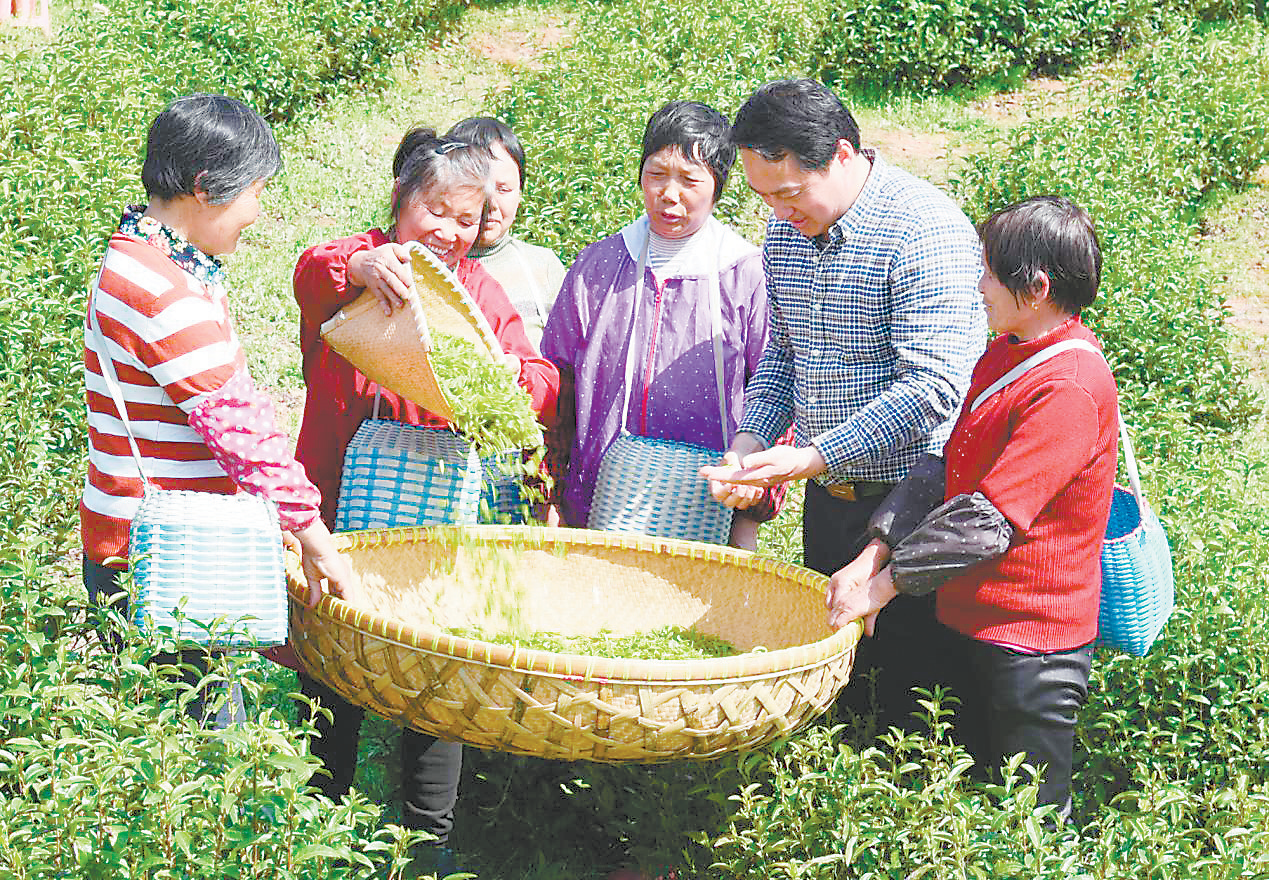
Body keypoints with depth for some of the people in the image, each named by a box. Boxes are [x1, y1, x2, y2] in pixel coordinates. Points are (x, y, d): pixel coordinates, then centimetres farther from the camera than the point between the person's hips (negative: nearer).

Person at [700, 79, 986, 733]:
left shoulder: (926, 231, -19)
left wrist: (815, 457, -26)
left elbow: (932, 388, -25)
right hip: (826, 497, 7)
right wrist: (749, 445, -1)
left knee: (909, 684, 2)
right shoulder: (786, 231, 5)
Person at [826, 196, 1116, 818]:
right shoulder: (1004, 356, 9)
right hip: (968, 618, 9)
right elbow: (944, 467, 7)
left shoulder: (1070, 389, -22)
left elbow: (987, 520, -25)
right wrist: (873, 555, -5)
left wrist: (882, 585, -20)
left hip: (1031, 638, -9)